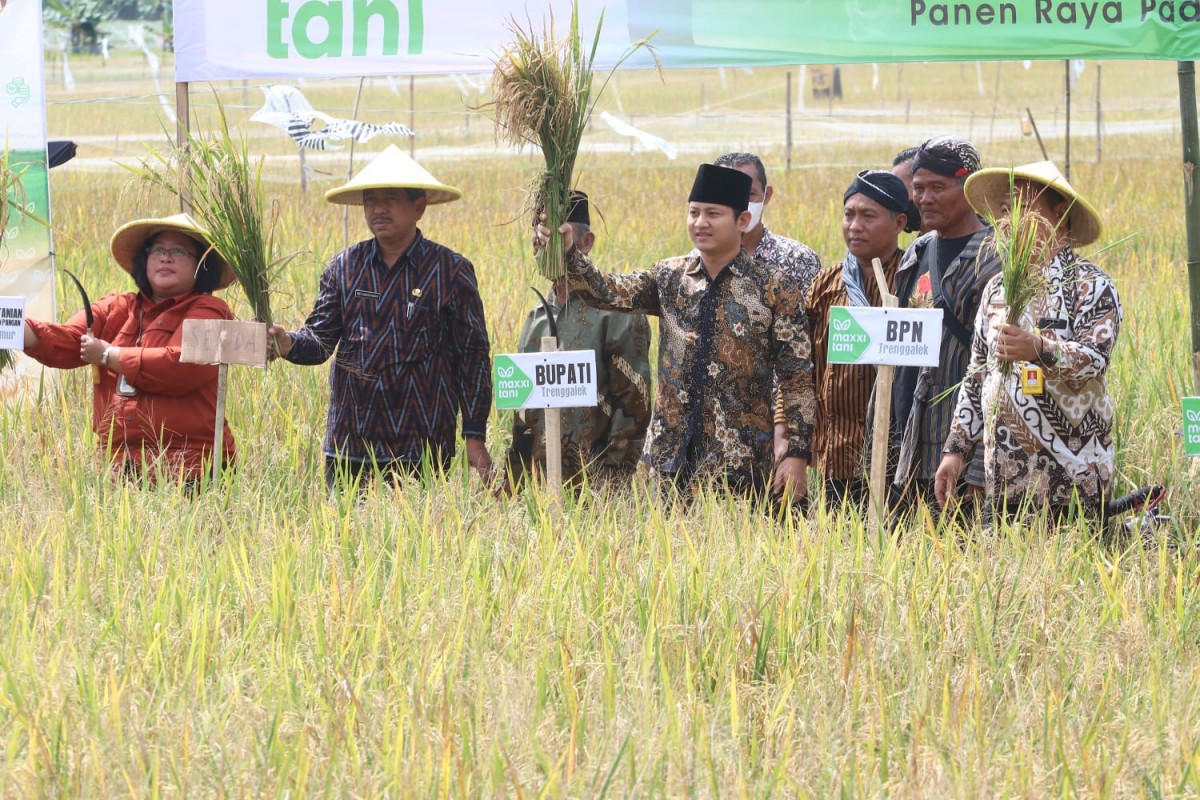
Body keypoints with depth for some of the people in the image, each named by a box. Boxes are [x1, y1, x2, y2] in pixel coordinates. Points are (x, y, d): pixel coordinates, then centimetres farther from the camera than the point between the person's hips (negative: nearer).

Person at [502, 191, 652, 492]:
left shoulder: (617, 312, -6)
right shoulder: (536, 317, 15)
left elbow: (634, 405, -10)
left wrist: (613, 481, -16)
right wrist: (511, 482, 12)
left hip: (592, 484, -6)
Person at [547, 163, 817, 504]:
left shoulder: (774, 287, -3)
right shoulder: (670, 278, 9)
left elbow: (798, 378, -4)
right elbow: (608, 292, -3)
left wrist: (797, 454, -10)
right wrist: (568, 255, -20)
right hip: (671, 463, 4)